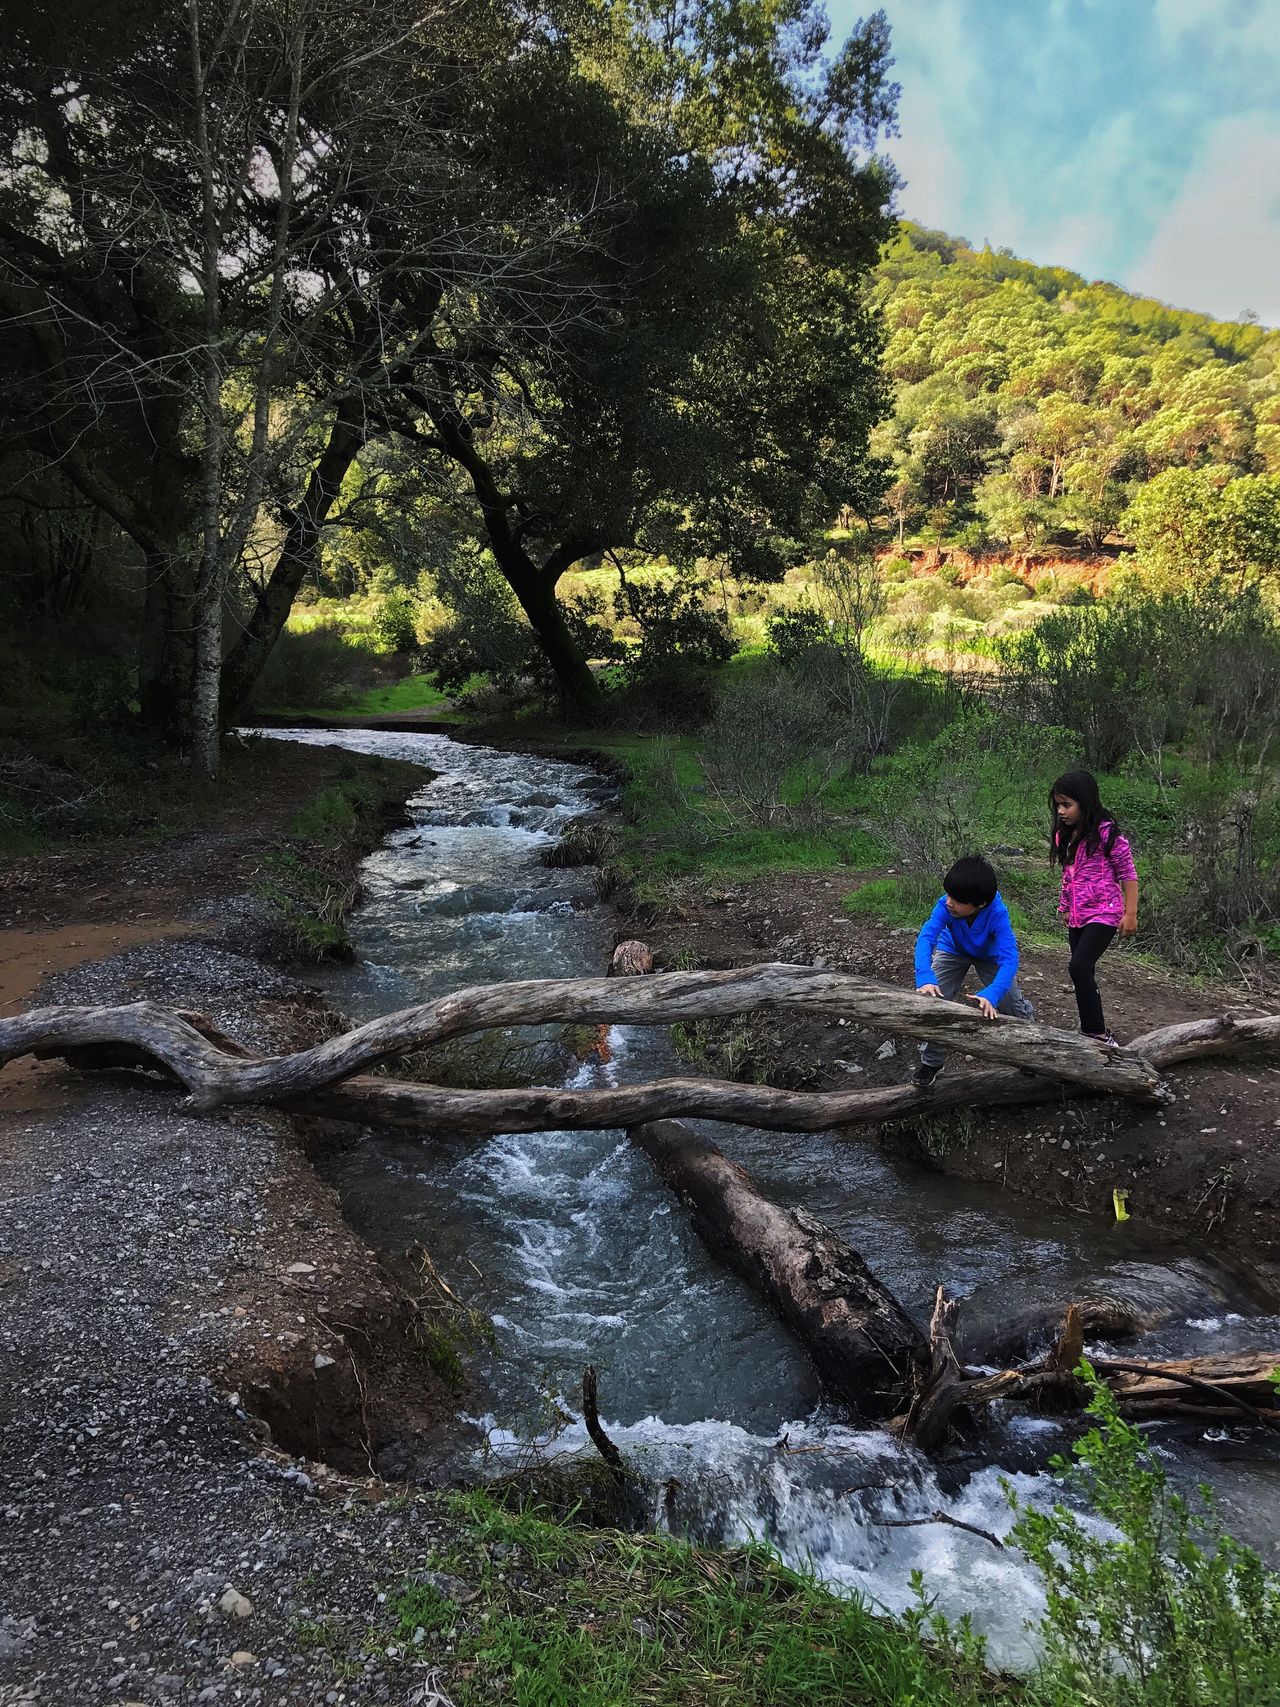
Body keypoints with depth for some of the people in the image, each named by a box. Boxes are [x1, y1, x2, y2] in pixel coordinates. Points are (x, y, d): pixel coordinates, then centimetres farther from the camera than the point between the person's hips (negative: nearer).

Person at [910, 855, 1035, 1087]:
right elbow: (926, 937, -47)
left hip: (990, 955, -1)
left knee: (1013, 1005, -3)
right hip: (953, 951, 1)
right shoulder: (946, 906, -37)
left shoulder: (997, 914, -41)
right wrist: (925, 978, -63)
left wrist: (991, 994, -62)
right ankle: (930, 1062, 8)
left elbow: (1009, 960, -47)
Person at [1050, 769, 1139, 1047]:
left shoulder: (1106, 833, -13)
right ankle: (1092, 1032, 23)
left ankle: (1097, 1032, -16)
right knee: (1084, 972, 12)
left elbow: (1128, 874, -10)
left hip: (1104, 913, -8)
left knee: (1079, 966, -22)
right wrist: (1065, 908, 22)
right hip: (1077, 917, 8)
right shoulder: (1064, 835, 8)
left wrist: (1130, 913, -13)